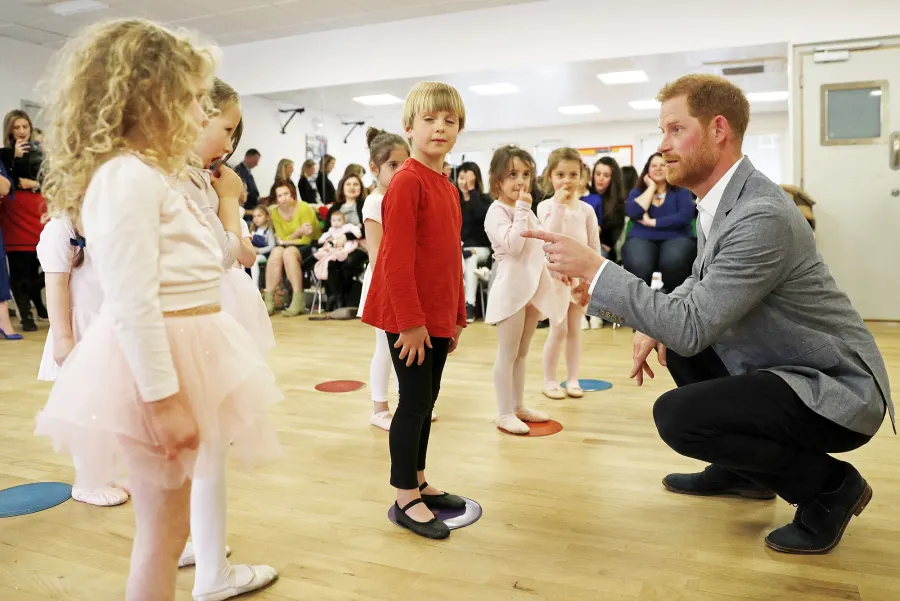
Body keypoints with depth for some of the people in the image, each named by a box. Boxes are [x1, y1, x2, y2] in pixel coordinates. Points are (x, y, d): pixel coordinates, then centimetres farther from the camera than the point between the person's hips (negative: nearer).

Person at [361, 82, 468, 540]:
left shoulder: (448, 187, 13)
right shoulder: (407, 181, -14)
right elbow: (396, 258, -19)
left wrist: (457, 316, 17)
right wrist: (410, 321, -20)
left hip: (439, 317, 8)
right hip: (410, 319, -8)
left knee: (426, 400, 16)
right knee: (414, 401, -1)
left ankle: (419, 482, 30)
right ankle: (405, 499, 13)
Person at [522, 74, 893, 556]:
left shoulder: (762, 216, -28)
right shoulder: (721, 202, 2)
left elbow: (691, 325, -30)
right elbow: (702, 283, 18)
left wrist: (593, 267, -28)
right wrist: (656, 324, -1)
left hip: (836, 388, -9)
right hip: (778, 366, 9)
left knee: (677, 416, -24)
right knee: (671, 335, 16)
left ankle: (828, 485, 0)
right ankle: (742, 471, 24)